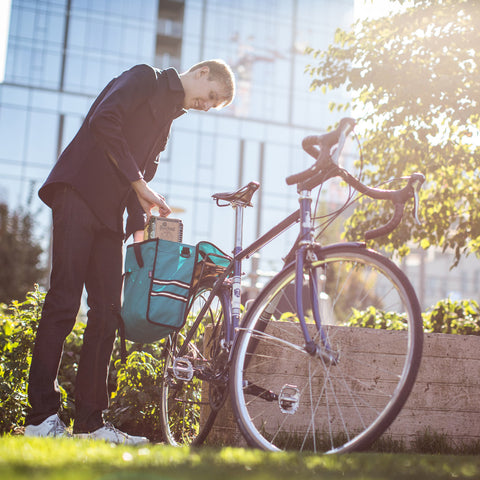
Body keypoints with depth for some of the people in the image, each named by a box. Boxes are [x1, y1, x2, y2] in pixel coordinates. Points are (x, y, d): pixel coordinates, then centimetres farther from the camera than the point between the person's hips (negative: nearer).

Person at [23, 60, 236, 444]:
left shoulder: (167, 119, 24)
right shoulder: (144, 79, 1)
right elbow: (103, 121, -15)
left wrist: (139, 227, 7)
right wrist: (140, 183, -14)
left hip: (109, 213, 8)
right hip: (79, 194, -8)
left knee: (107, 313, 1)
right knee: (64, 303, -12)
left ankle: (89, 422, 4)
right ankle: (42, 418, -9)